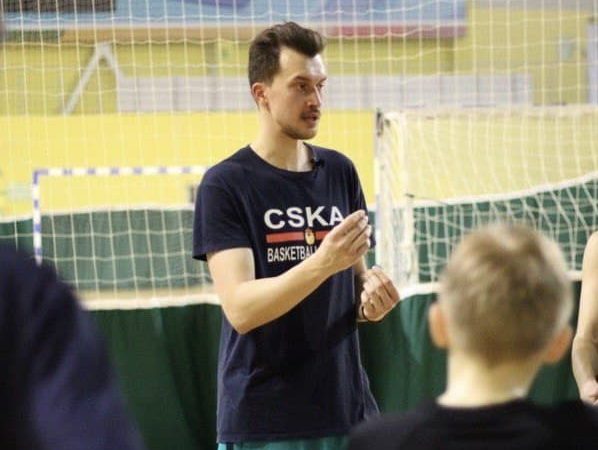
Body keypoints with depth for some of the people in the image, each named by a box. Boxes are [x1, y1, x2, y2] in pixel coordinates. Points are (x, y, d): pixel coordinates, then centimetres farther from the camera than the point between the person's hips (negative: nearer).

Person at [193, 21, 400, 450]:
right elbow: (240, 309, -16)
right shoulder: (225, 185, -7)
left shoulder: (340, 171, 10)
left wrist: (370, 299, -6)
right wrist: (321, 263, -29)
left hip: (347, 413, 5)